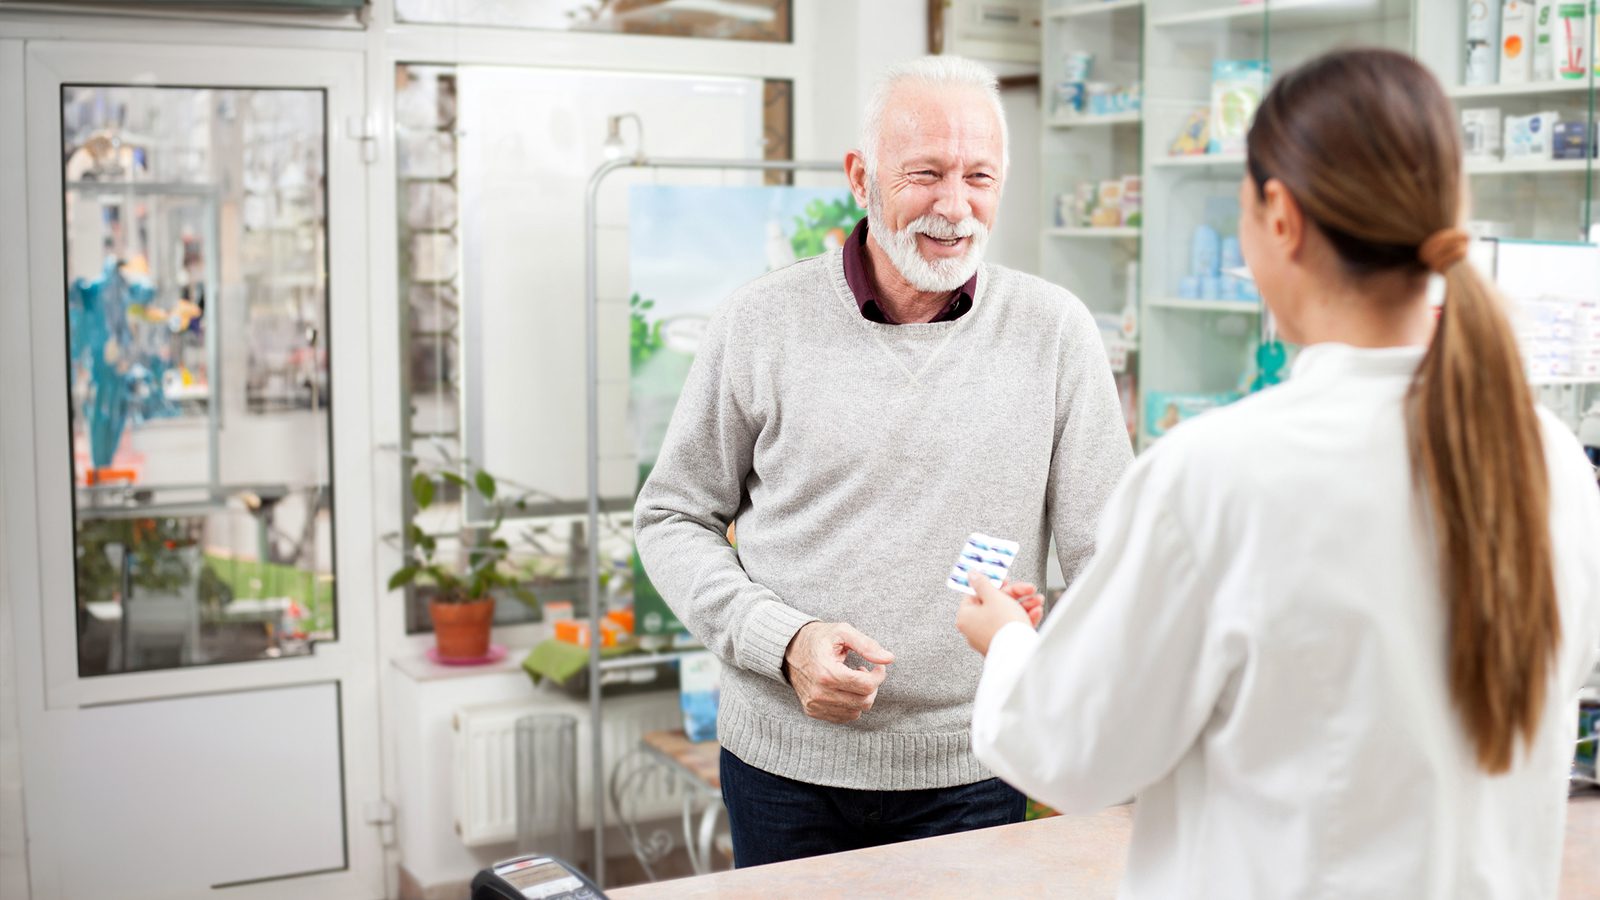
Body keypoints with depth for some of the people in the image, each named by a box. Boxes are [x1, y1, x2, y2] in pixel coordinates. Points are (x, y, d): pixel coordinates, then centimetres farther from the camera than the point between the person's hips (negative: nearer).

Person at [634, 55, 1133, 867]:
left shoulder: (1055, 332, -4)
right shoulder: (763, 321, -4)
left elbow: (1108, 556, -2)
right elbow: (673, 518, 3)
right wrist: (784, 640, -13)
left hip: (968, 772, 0)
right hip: (785, 762, 1)